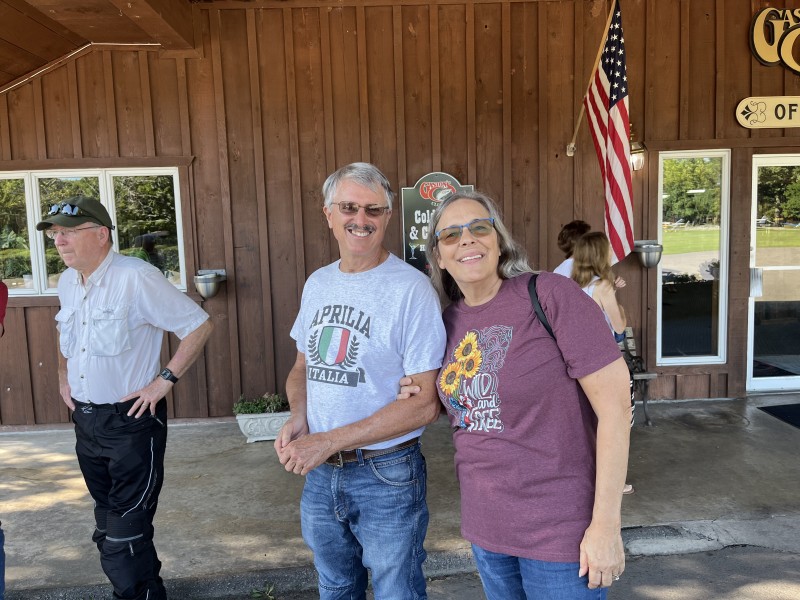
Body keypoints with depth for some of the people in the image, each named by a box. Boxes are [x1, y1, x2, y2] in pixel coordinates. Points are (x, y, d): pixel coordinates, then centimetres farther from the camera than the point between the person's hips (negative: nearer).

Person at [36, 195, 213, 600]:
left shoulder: (136, 278, -19)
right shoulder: (67, 283, 6)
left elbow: (199, 326, -17)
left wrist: (165, 380, -17)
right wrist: (63, 377, 15)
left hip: (131, 421, -8)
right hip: (85, 421, 8)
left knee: (126, 535, -4)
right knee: (108, 529, 20)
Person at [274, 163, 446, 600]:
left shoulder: (411, 288, -17)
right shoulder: (317, 284, 5)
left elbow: (425, 402, -19)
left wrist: (330, 441, -20)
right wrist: (298, 417, -5)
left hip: (387, 476, -6)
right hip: (320, 473, 6)